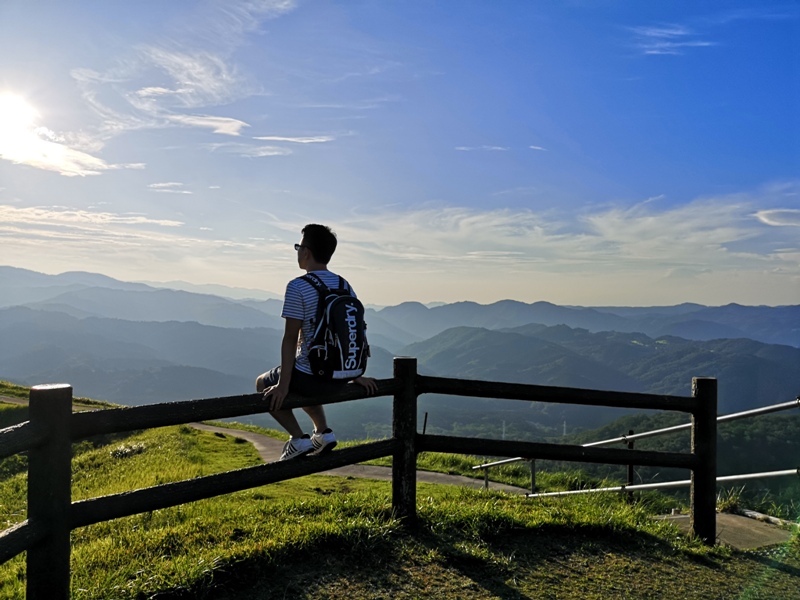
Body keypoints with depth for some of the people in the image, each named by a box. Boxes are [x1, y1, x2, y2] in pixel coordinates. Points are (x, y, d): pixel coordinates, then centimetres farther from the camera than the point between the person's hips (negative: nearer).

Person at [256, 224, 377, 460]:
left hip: (308, 376, -7)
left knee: (263, 383, 22)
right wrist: (357, 375, 16)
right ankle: (323, 431, 23)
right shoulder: (345, 286, 4)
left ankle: (298, 438, 9)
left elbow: (290, 339, -17)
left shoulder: (298, 287, -15)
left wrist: (283, 385, -14)